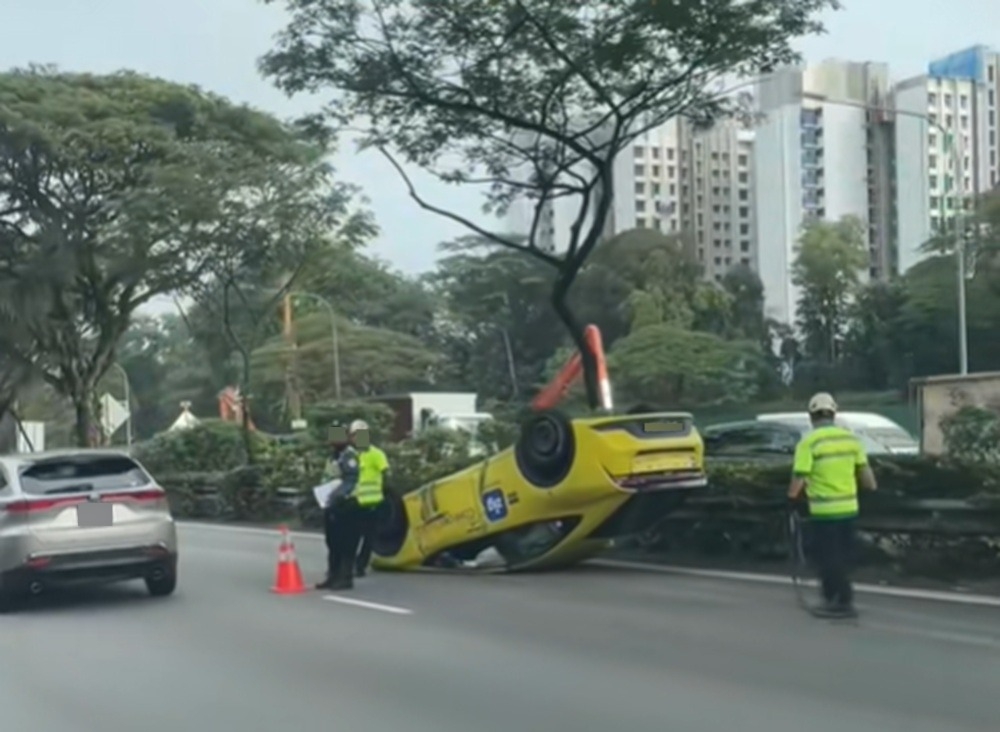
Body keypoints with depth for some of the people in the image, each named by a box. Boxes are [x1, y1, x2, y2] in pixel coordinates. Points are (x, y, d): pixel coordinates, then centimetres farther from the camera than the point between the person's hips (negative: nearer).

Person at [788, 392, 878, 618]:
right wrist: (872, 488, 27)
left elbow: (800, 475, -15)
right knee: (842, 557, 16)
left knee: (828, 558, 4)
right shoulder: (850, 437, 3)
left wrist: (792, 496, 3)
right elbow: (864, 469, 8)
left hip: (824, 510, -5)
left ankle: (842, 601, 4)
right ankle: (835, 600, 23)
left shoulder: (809, 441, -12)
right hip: (849, 507, 6)